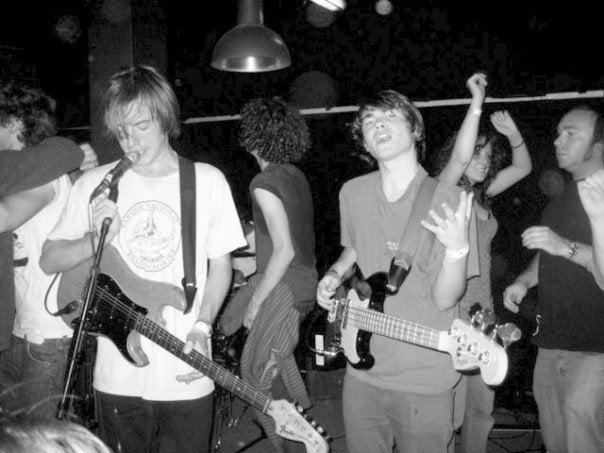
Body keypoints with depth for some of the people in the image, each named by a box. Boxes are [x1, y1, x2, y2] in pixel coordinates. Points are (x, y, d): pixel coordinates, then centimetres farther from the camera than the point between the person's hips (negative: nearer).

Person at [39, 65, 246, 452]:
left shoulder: (207, 181, -2)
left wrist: (202, 327, -9)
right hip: (117, 377, 1)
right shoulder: (95, 184, 0)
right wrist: (98, 238, -14)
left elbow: (221, 265, 4)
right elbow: (49, 261, 4)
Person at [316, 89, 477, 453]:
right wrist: (334, 276, 2)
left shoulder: (446, 199, -13)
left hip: (424, 382, -4)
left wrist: (457, 248, -31)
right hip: (362, 371, 4)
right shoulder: (352, 193, 1)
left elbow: (443, 299, -14)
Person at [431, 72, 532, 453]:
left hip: (482, 310, 8)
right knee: (450, 411, -4)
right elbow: (459, 157, -28)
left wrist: (513, 133, 2)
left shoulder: (481, 196, 14)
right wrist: (477, 103, -27)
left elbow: (523, 167, 19)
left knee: (482, 407, 14)